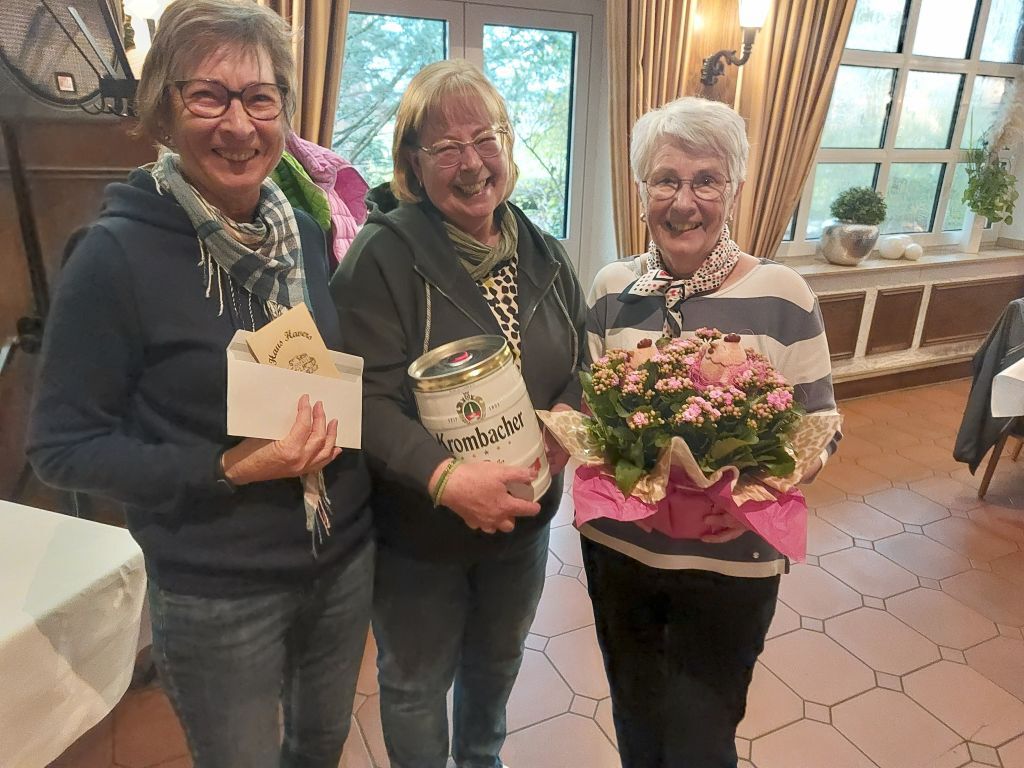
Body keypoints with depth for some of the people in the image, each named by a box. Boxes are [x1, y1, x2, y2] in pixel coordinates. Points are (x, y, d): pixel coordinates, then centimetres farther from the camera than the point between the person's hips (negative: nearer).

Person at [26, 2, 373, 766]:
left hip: (347, 558, 5)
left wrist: (338, 420, -9)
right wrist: (225, 470, -24)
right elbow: (61, 446, -12)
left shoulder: (309, 232, -2)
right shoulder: (117, 253, -17)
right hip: (216, 595, -4)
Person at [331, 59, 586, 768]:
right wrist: (444, 478, -37)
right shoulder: (383, 255, -19)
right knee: (416, 683, 20)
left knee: (499, 662, 30)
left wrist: (569, 415, -15)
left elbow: (584, 361, 6)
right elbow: (368, 399, -23)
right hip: (418, 532, -5)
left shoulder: (545, 256, -1)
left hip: (524, 518, 6)